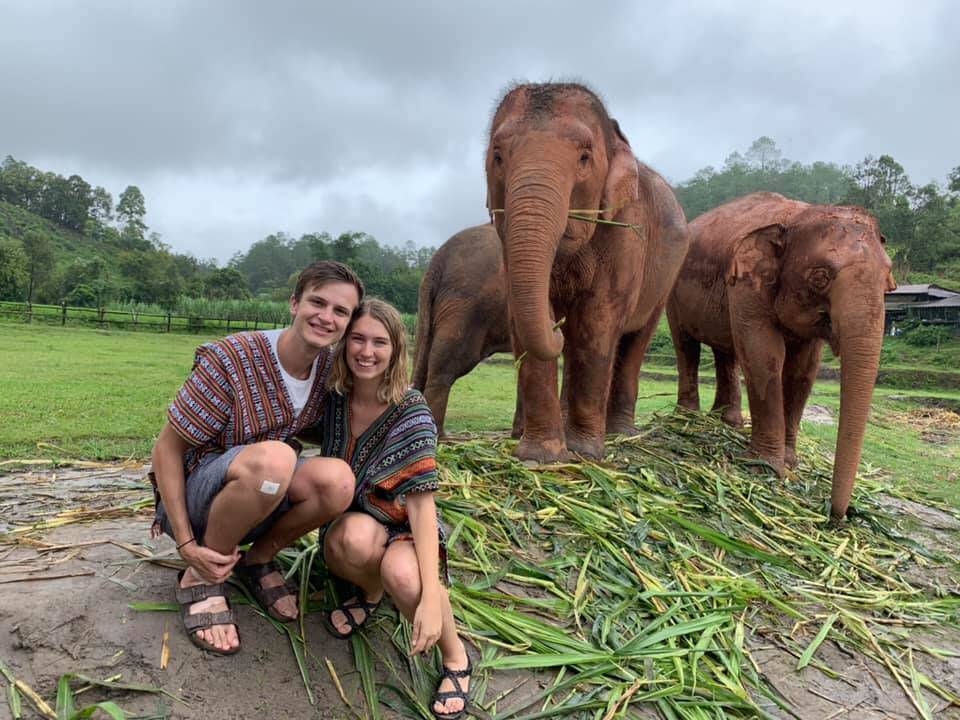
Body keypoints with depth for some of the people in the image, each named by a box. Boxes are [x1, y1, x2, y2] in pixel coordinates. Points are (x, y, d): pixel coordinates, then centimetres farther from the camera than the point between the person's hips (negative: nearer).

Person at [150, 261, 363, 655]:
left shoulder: (329, 365, -6)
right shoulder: (231, 359, -23)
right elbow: (166, 450, -15)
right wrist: (186, 544, -19)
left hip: (262, 500, 5)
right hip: (193, 498, -5)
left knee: (337, 478, -28)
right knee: (272, 458, -38)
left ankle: (257, 560, 1)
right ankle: (199, 578, -13)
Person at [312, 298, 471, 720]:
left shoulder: (411, 412, -19)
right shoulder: (333, 398, -8)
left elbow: (422, 503, -25)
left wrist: (430, 598, -34)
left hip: (403, 530, -2)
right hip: (347, 526, 2)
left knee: (402, 574, -37)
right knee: (358, 535, -36)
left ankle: (455, 656, -8)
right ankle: (372, 591, -1)